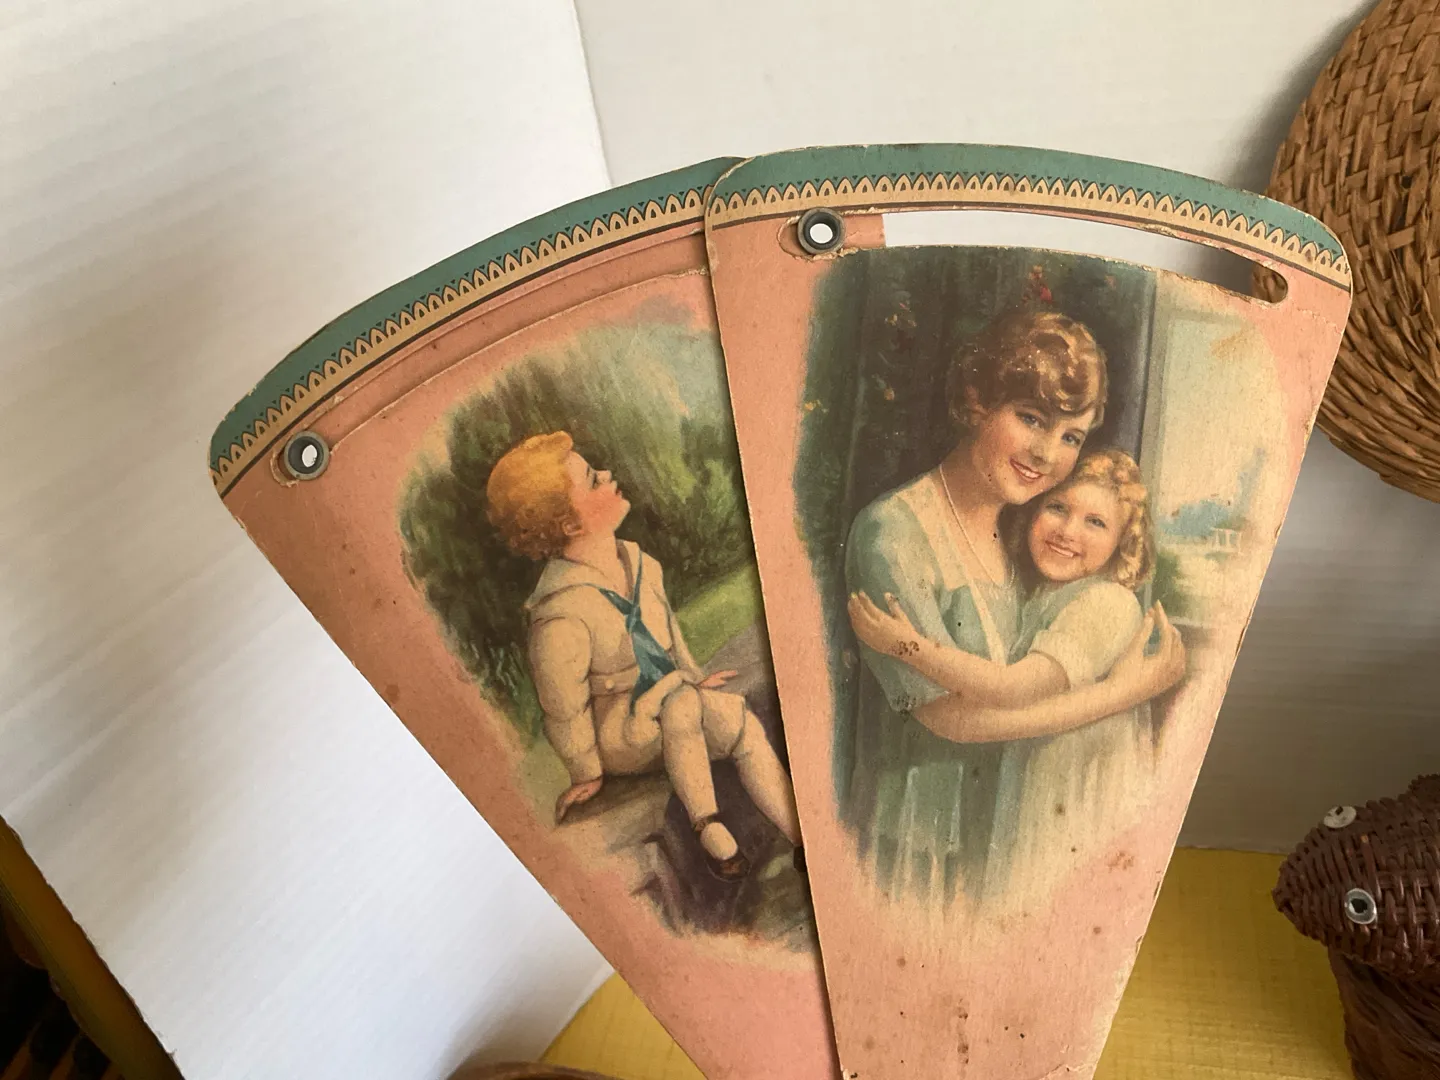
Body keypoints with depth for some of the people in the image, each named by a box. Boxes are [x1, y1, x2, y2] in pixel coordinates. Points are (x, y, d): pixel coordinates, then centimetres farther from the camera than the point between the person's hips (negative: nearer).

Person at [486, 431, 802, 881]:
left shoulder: (635, 561, -7)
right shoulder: (560, 616, -30)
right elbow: (564, 711, -16)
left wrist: (694, 676, 23)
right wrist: (587, 774, -4)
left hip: (674, 717, 7)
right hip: (620, 738, -6)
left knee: (744, 725, -18)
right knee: (679, 702, -34)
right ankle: (708, 829, -23)